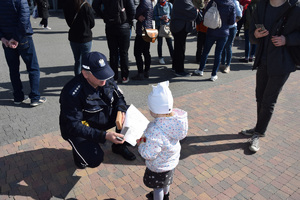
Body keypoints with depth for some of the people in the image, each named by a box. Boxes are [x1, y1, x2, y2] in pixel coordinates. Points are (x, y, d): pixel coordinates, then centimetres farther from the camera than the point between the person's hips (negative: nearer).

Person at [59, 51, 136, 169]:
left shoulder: (106, 80, -14)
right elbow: (73, 126, -29)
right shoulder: (72, 93, -32)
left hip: (103, 118, 6)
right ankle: (79, 150, 10)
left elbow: (119, 96, 2)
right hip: (77, 129, -6)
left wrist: (121, 110, -22)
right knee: (94, 160, -26)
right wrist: (104, 135, -38)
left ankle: (119, 146, 10)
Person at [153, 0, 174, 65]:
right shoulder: (156, 6, 3)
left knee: (169, 42, -3)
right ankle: (160, 58, 14)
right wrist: (161, 17, -17)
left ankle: (173, 57, 5)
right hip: (159, 26, 0)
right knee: (160, 43, 5)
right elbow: (154, 16, -1)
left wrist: (168, 18, -15)